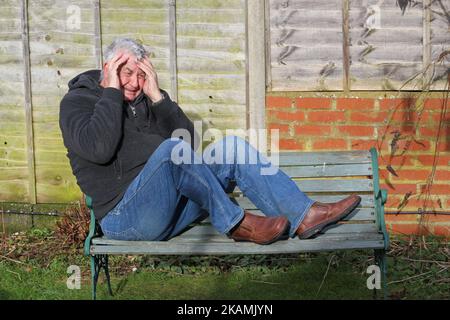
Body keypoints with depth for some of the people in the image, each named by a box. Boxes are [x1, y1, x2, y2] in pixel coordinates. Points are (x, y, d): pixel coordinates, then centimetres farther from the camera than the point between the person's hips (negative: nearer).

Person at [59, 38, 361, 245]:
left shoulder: (142, 99, 16)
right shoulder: (78, 101, -2)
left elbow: (188, 137, 6)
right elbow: (98, 149, -23)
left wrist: (157, 96, -4)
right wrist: (112, 91, -16)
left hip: (170, 206, 7)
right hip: (126, 216, -7)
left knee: (231, 146, -5)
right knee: (173, 148, -33)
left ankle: (303, 216, -11)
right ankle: (236, 223, -20)